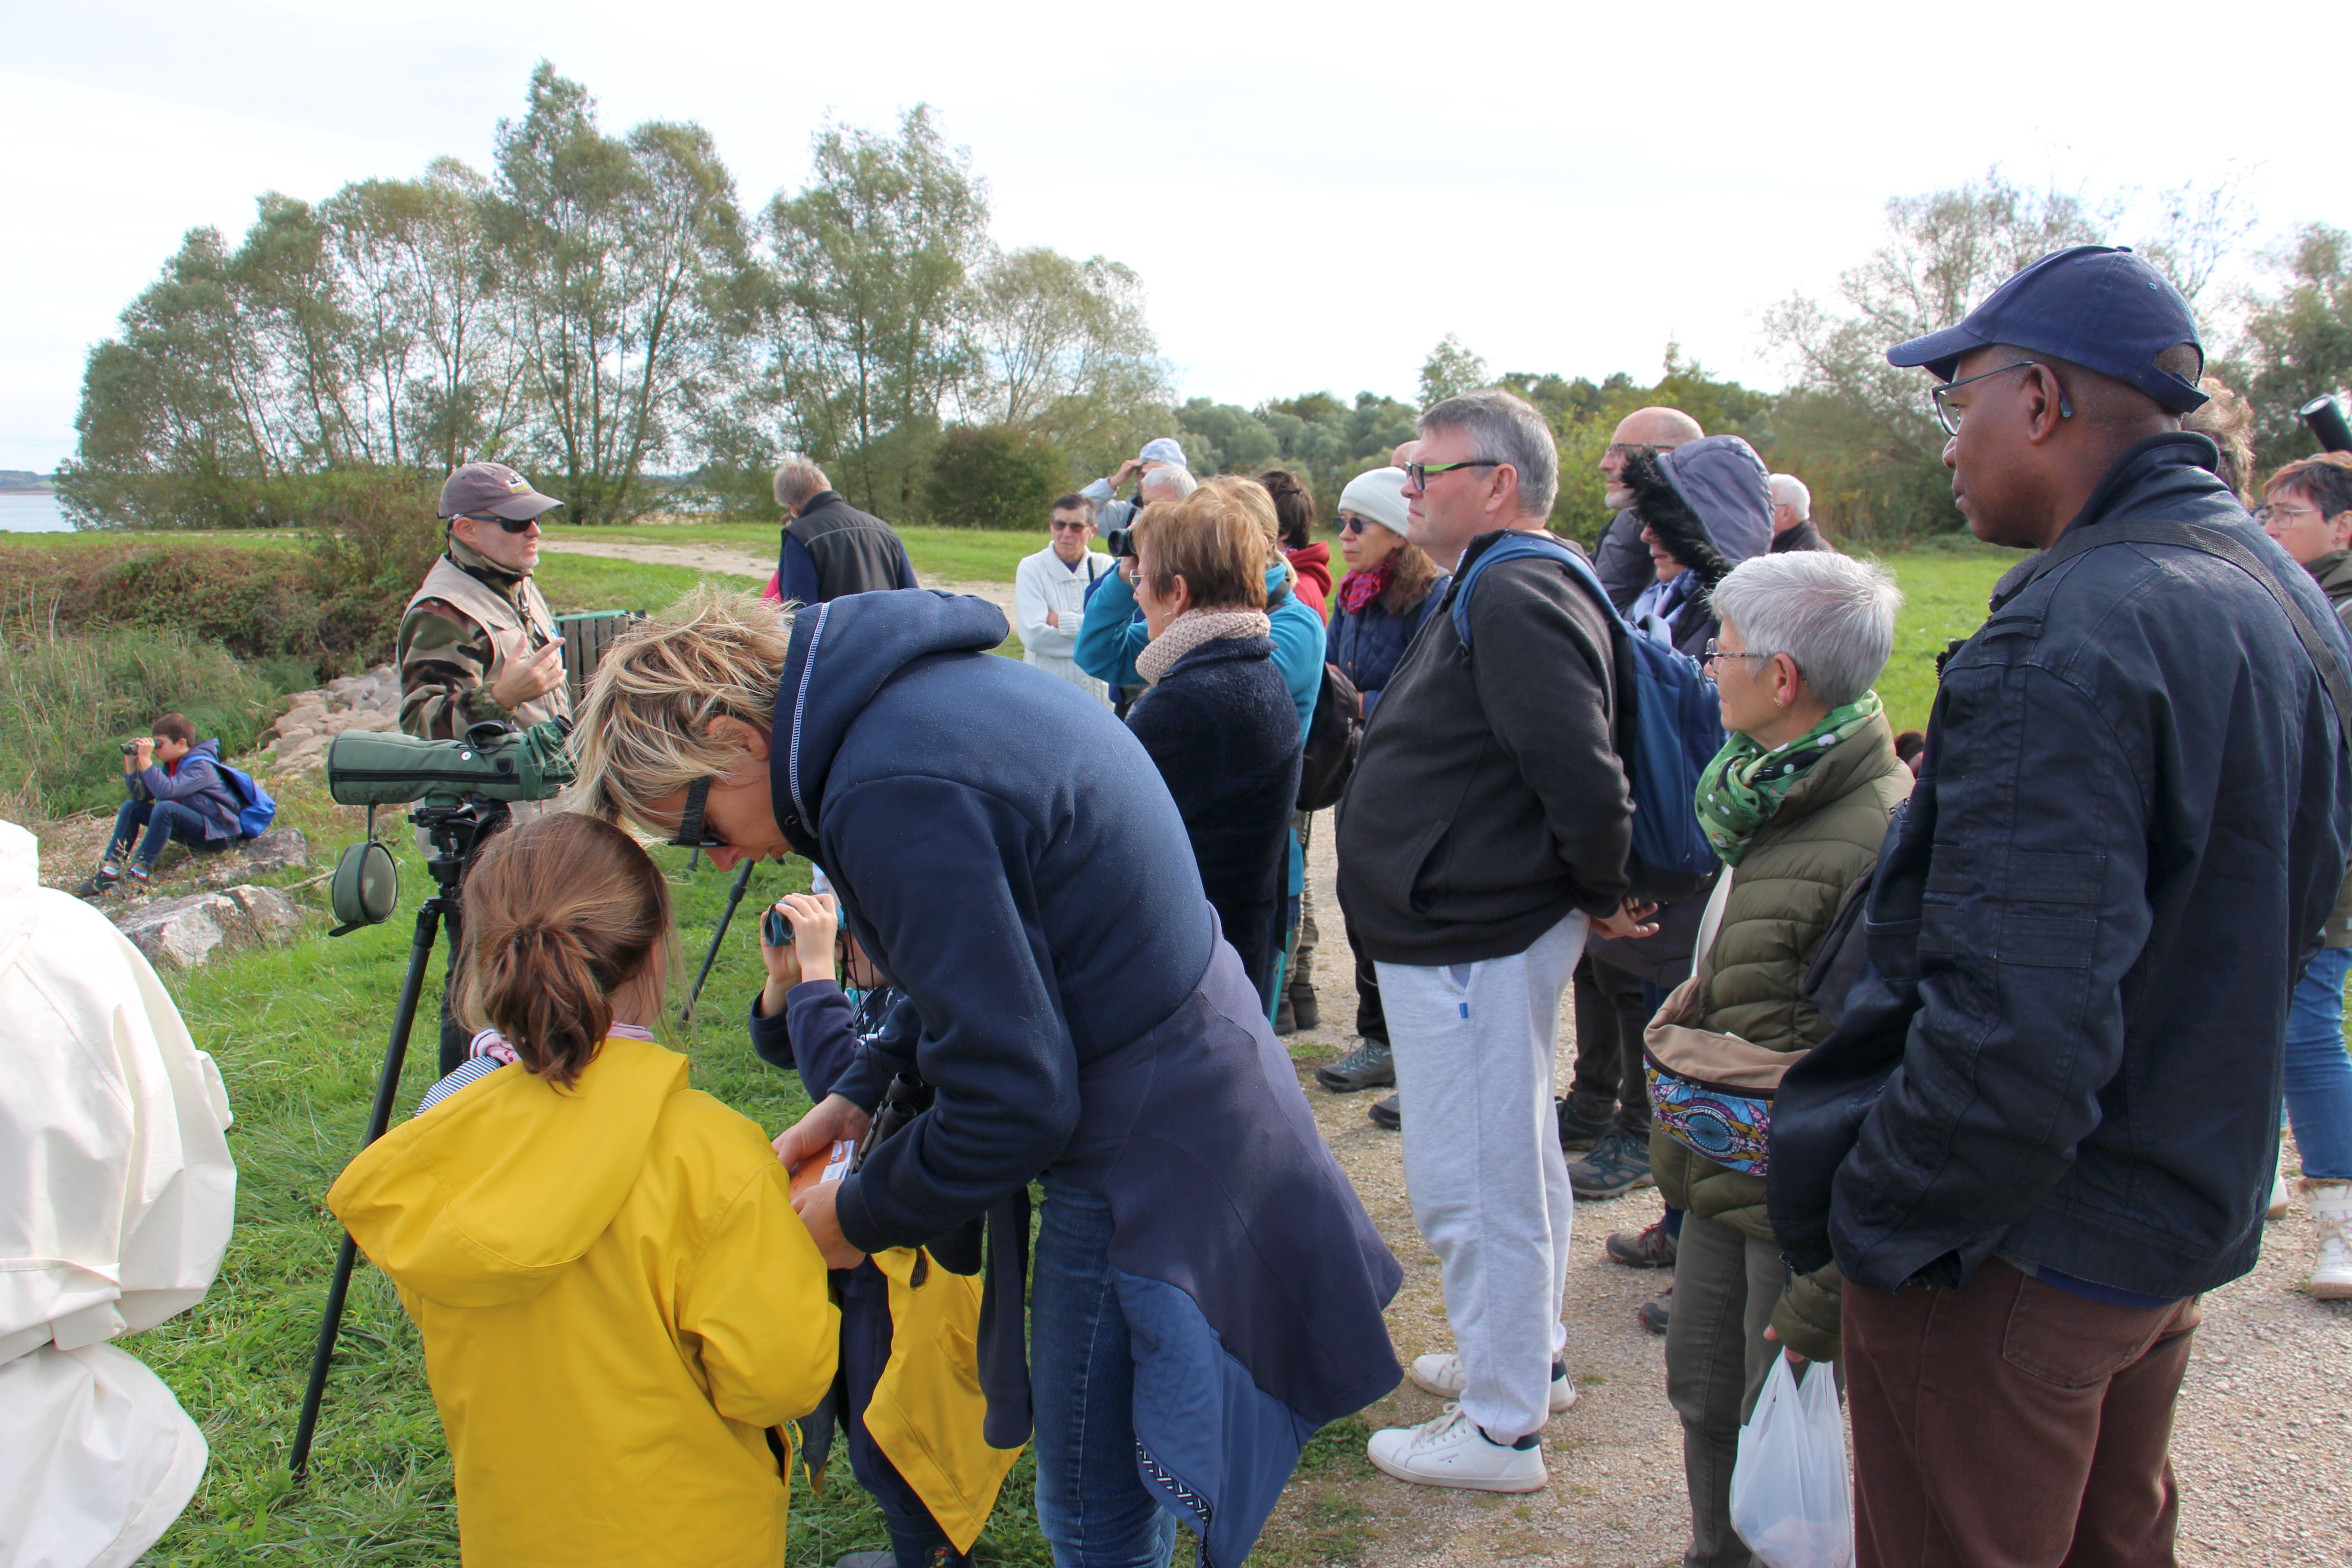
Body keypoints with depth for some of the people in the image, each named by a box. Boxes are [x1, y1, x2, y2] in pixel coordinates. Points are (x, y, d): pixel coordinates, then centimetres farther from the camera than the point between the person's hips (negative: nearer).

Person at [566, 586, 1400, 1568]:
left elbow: (1013, 1099, -24)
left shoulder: (894, 796, -27)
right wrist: (863, 1092, 10)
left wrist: (858, 1217, -7)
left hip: (1149, 1146, -10)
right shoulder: (931, 682, 4)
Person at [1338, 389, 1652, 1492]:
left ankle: (1501, 1429, 15)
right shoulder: (1502, 590, 14)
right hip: (1478, 931, 11)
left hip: (1470, 946, -11)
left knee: (1471, 1183, 0)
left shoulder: (1514, 599, -21)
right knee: (1512, 1163, 22)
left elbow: (1584, 776, -28)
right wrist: (1592, 897, 14)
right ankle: (1527, 1358, 39)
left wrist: (1602, 893, -12)